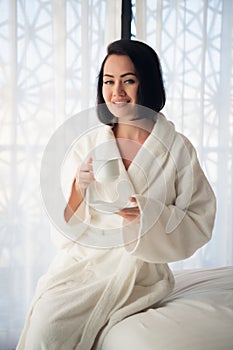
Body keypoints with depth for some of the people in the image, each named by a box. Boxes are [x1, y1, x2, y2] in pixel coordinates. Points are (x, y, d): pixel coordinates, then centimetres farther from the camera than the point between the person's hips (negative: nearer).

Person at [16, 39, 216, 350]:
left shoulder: (177, 149, -4)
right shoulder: (88, 144, 5)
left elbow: (200, 223, -2)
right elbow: (67, 221, 7)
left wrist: (149, 213, -18)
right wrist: (79, 186, -13)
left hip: (137, 269, -3)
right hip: (81, 258, 3)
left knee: (54, 324, -20)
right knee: (43, 316, -21)